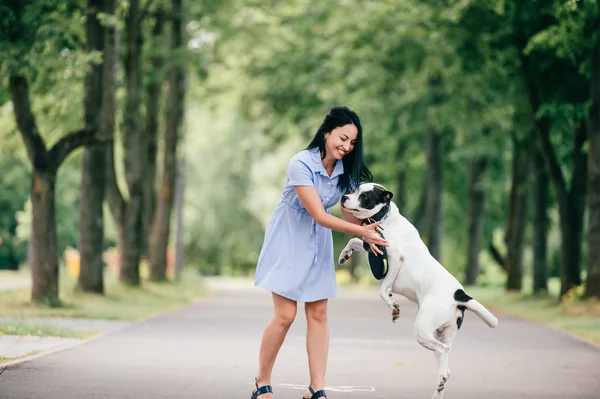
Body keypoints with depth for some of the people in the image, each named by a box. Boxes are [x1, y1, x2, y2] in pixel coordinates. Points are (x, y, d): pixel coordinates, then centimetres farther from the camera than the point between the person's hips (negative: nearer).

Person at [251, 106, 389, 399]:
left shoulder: (347, 171, -5)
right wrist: (361, 230, -32)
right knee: (285, 315, -8)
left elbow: (350, 213, -6)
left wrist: (367, 235, -27)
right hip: (289, 240, -6)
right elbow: (319, 215, -26)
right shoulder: (301, 164, -23)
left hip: (318, 243, 6)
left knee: (318, 314, -1)